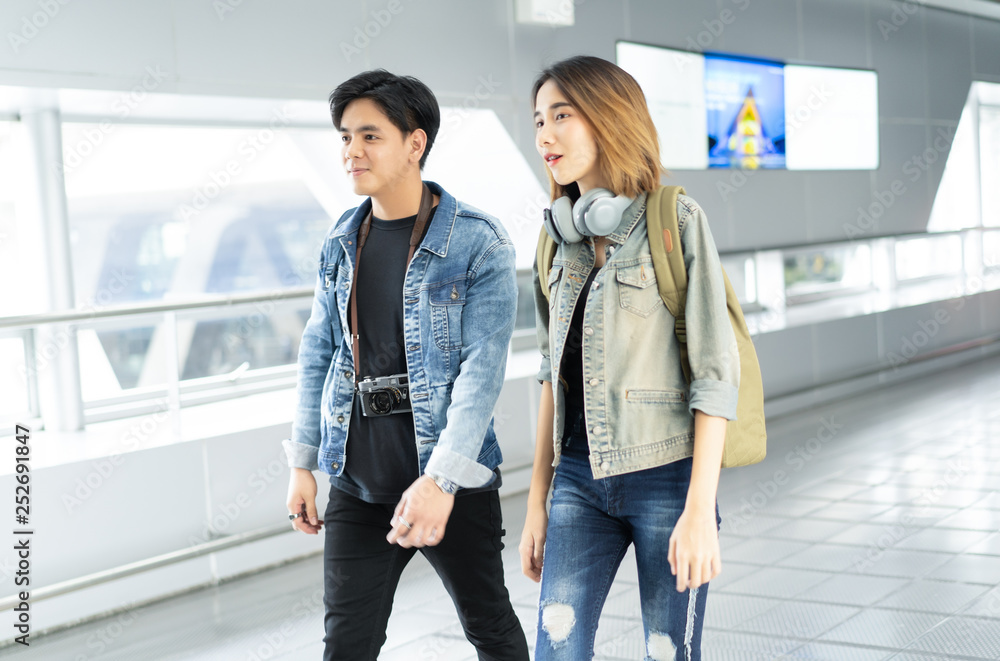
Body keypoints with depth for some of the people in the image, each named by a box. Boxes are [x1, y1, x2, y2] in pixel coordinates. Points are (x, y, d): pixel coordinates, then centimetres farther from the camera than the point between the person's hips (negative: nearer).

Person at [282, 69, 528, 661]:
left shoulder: (479, 243, -11)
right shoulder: (342, 242, 7)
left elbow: (483, 367, -17)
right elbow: (319, 353, 13)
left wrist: (441, 479, -25)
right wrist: (303, 462, 10)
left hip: (453, 478, -4)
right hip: (358, 479, 4)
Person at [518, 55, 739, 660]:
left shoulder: (676, 221, -8)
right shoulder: (563, 240, 9)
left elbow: (714, 372, -12)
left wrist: (700, 509, -16)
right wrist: (538, 502, 12)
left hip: (666, 477, -5)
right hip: (579, 478, 5)